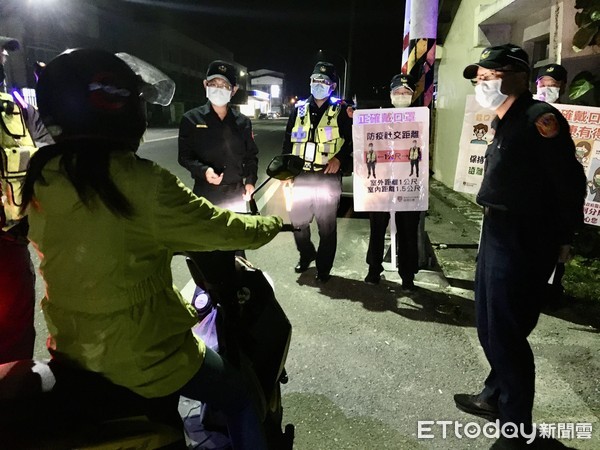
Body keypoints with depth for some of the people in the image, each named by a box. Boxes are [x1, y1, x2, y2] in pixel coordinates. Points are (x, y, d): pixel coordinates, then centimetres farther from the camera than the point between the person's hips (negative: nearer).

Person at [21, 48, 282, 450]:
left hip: (72, 347, 8)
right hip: (142, 355, -7)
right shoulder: (140, 182, -26)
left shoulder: (42, 178, -5)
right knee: (240, 399, 13)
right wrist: (274, 222, 3)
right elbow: (223, 228, -16)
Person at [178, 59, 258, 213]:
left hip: (236, 193, 3)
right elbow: (185, 156, -1)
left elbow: (251, 155, 12)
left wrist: (250, 181, -3)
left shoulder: (243, 122, 7)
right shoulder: (191, 119, 0)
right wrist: (203, 171, -20)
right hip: (206, 194, -2)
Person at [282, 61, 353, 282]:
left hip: (328, 178, -3)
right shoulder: (299, 109, 10)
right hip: (301, 176, 3)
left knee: (327, 226, 4)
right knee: (298, 222, 11)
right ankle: (306, 254, 36)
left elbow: (352, 140, 0)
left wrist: (339, 158, -15)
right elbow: (288, 141, 12)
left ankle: (323, 267, 19)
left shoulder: (341, 110, 1)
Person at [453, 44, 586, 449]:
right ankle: (495, 397, 41)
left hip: (522, 241, -10)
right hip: (498, 234, 10)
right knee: (490, 327, 20)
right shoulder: (506, 122, 14)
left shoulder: (539, 118, -15)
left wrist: (564, 238, -9)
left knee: (506, 334, -1)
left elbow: (570, 181, -17)